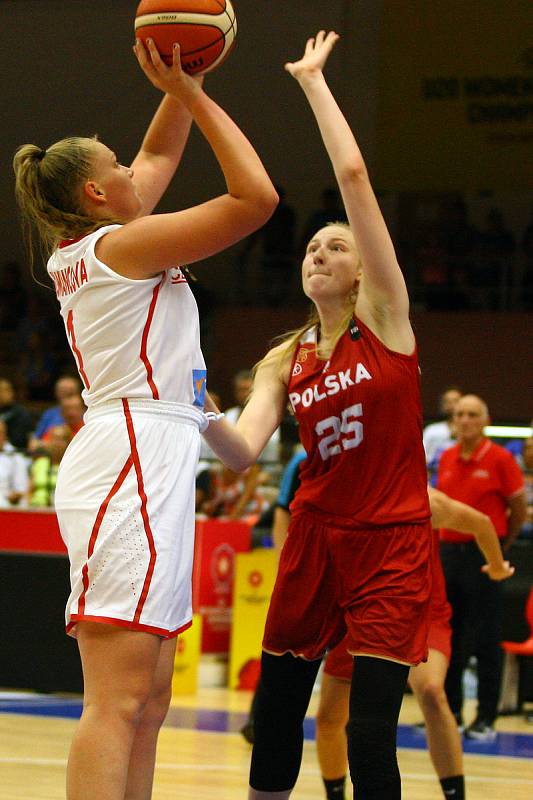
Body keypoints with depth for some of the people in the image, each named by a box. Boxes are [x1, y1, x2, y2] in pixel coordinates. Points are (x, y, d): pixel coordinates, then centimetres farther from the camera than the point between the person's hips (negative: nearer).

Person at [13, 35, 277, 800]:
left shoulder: (81, 250, 19)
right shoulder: (124, 243, -5)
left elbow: (158, 155, 33)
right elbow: (256, 196, -8)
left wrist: (177, 91, 21)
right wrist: (190, 91, -1)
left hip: (144, 462, 10)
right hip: (137, 457, -10)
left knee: (147, 700, 7)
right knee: (118, 701, -18)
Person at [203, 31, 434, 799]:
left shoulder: (385, 318, -3)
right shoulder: (285, 361, 10)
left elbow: (354, 175, -11)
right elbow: (244, 450, -5)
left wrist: (313, 79, -7)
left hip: (392, 542, -5)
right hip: (316, 535, 5)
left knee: (370, 732, -13)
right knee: (276, 708, 9)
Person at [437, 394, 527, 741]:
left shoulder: (500, 459, -7)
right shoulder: (447, 459, 8)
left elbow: (519, 510, 0)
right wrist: (448, 542, 15)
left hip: (484, 554, -5)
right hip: (449, 552, 5)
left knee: (486, 641, -3)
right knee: (448, 637, 7)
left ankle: (486, 719, 1)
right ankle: (450, 710, 16)